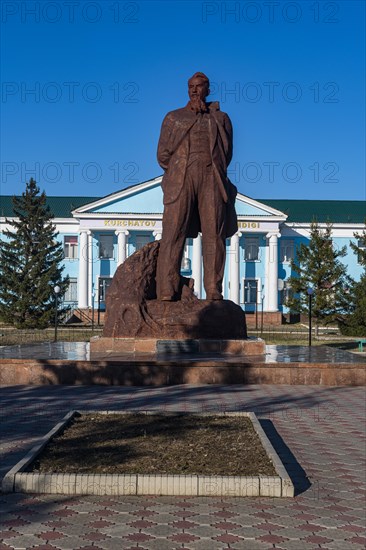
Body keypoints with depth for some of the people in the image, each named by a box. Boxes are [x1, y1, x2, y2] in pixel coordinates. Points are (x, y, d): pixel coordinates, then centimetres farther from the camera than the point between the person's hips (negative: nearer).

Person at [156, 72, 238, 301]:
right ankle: (166, 294, -16)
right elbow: (163, 154, 15)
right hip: (181, 178, -1)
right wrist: (181, 173, 10)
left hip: (212, 179, 1)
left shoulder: (221, 118, 21)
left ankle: (214, 293, -4)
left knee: (214, 234, -6)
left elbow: (226, 154, 13)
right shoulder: (173, 117, 20)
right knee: (173, 233, -11)